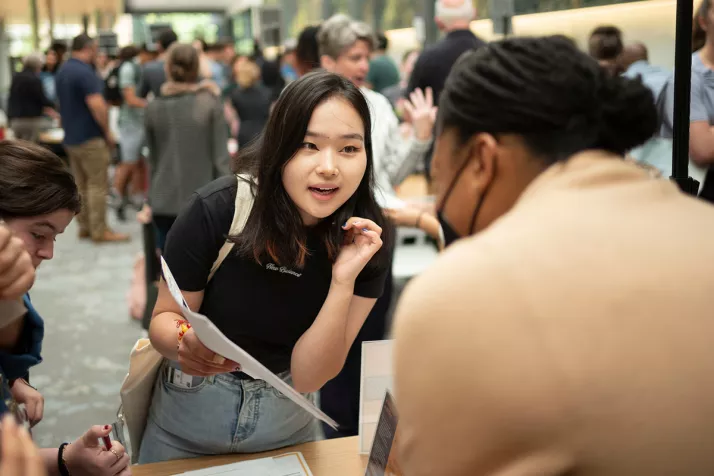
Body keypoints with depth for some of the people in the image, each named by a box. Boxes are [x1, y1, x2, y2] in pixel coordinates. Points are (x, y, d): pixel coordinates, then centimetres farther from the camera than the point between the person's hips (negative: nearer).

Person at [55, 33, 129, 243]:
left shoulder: (63, 71, 11)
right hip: (90, 138, -9)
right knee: (98, 185, -3)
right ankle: (99, 231, -1)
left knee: (81, 184, 14)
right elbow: (97, 106, -25)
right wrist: (107, 132, -13)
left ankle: (84, 226, 19)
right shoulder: (85, 73, -19)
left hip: (71, 137, 9)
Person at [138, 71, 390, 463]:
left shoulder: (367, 244, -17)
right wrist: (185, 343, -33)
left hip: (288, 422, 2)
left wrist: (343, 282, -32)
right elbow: (164, 319, -11)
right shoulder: (217, 209, -23)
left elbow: (308, 376, -19)